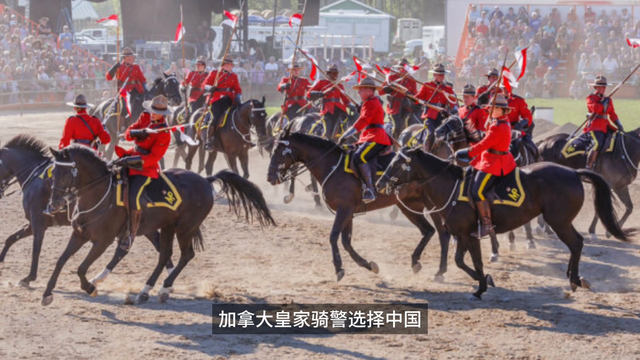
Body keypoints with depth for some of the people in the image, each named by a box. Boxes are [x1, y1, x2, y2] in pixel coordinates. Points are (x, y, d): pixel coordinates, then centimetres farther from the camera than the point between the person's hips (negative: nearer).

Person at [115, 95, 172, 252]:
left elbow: (154, 157, -20)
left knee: (134, 197, -25)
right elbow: (128, 133, 0)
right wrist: (139, 132, -22)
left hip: (146, 168, -9)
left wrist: (131, 160, -27)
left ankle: (131, 235, -15)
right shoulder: (145, 116, 4)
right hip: (132, 157, 9)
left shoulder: (164, 133, -17)